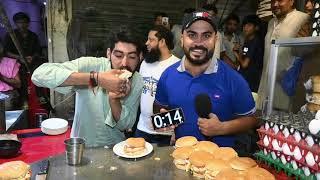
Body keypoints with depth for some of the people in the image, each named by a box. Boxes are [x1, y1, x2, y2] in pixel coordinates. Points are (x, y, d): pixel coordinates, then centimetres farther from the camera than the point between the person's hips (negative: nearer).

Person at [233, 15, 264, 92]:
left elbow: (245, 64, -15)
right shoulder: (247, 41, 13)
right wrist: (237, 51, 0)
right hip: (243, 78, 8)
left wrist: (237, 54, 2)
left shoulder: (256, 42, -12)